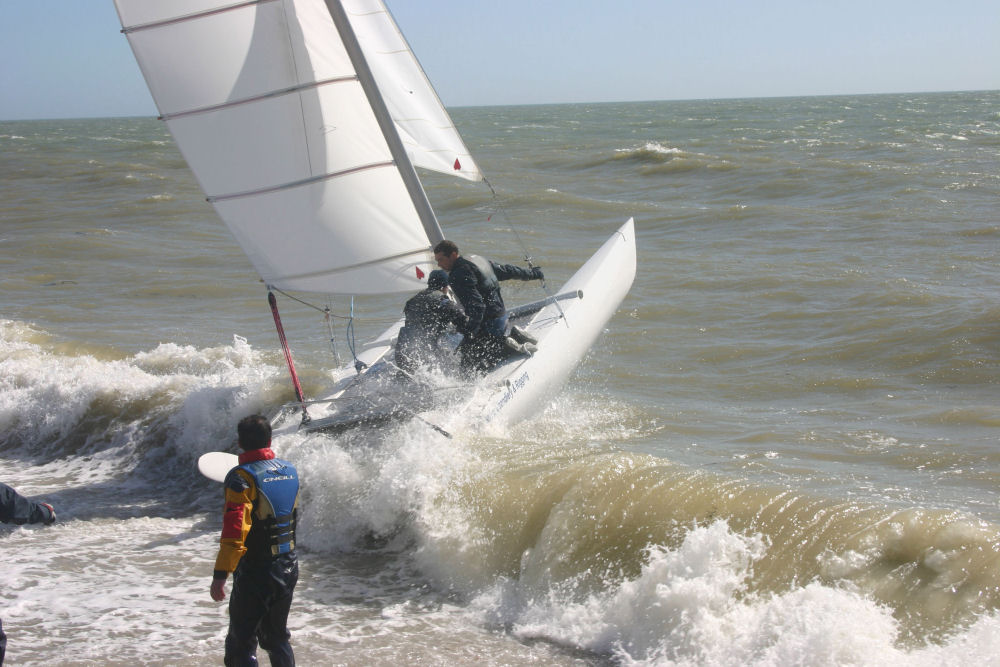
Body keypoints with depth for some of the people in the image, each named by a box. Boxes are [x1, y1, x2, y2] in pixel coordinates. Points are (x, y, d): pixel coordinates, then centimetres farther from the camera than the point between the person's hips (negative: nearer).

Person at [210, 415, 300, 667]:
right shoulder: (289, 471, 5)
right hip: (289, 568, 7)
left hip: (255, 573, -7)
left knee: (240, 645, -1)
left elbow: (234, 531, -24)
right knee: (277, 638, 20)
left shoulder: (242, 478, -16)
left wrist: (220, 575, -25)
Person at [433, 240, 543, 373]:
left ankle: (506, 347, -10)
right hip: (502, 316, 10)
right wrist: (533, 273, 37)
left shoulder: (458, 275, -17)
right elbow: (506, 270, 23)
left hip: (488, 325, -10)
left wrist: (470, 331, -32)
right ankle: (515, 337, 9)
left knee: (469, 365, -6)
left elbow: (477, 305, -27)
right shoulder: (477, 259, 12)